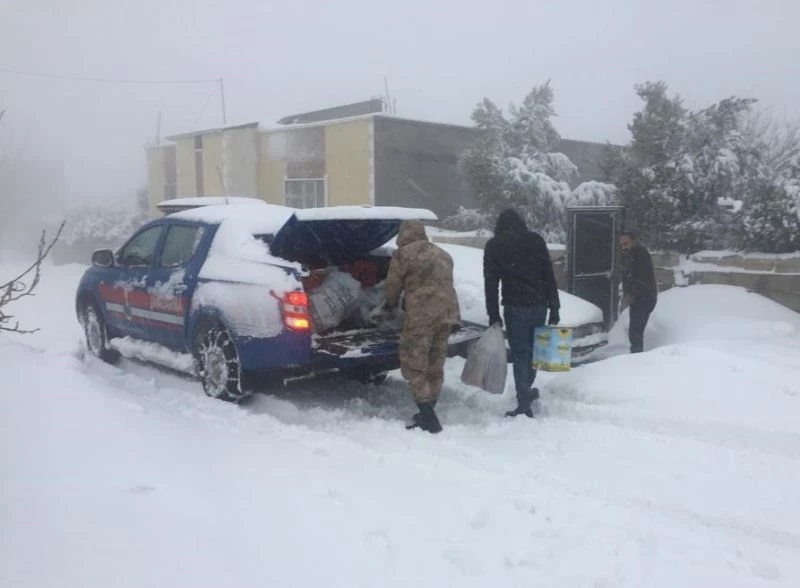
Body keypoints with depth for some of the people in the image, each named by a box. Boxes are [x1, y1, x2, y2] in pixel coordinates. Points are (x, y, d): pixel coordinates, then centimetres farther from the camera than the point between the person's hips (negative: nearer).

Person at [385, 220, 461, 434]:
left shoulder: (403, 254, 2)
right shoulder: (443, 255, 23)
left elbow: (393, 285, 6)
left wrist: (390, 305, 27)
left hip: (421, 314, -7)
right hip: (447, 312, 7)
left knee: (414, 365, -1)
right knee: (435, 366, 15)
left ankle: (428, 417, -8)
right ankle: (428, 414, 22)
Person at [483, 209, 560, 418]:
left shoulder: (494, 245, 4)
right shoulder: (536, 240, 8)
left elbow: (490, 283, -1)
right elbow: (549, 276, 4)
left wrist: (493, 315, 2)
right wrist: (554, 309, 6)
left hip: (515, 307, -3)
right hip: (539, 305, 3)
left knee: (520, 354, 0)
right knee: (532, 350, 18)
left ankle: (524, 405, -1)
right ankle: (526, 392, 32)